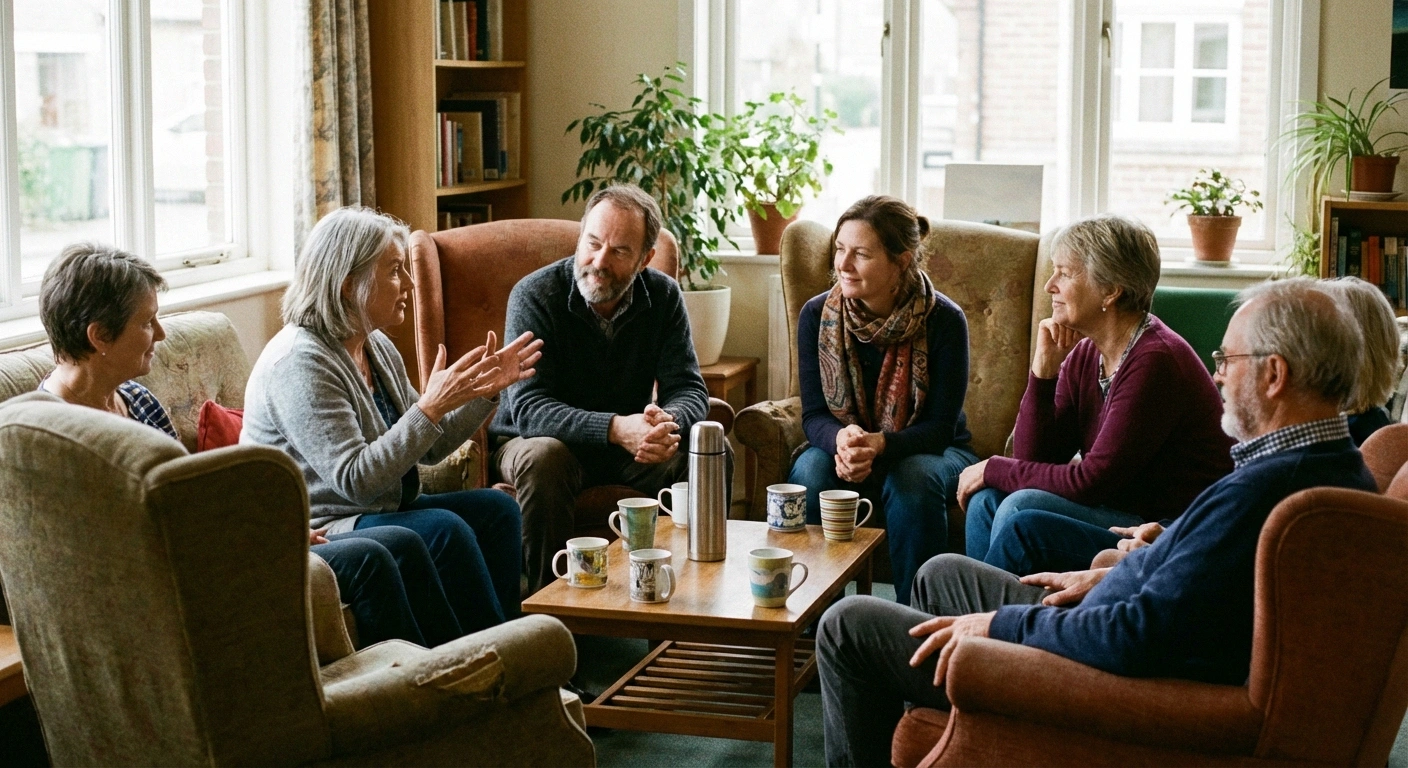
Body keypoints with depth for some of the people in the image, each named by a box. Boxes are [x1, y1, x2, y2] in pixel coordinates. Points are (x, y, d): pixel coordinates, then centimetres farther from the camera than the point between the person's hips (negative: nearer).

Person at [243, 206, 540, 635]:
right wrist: (431, 407, -29)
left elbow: (426, 447, 15)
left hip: (377, 512, 10)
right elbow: (354, 480, -27)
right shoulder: (300, 362, -21)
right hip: (314, 533, -10)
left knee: (496, 509, -2)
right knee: (442, 529, -27)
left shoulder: (376, 346, 9)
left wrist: (484, 390, 1)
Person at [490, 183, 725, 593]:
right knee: (544, 458, -37)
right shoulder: (534, 295, -18)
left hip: (627, 447, 3)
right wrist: (615, 429, -42)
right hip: (533, 442, -3)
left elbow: (688, 389, -7)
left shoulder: (663, 295, -5)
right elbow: (528, 408, -26)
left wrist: (668, 422, -34)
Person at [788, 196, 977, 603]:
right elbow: (814, 415, -9)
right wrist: (842, 440, -35)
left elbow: (940, 427, -16)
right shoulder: (817, 315, -10)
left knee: (913, 479, -36)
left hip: (931, 451, -2)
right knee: (810, 473, -31)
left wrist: (880, 444, -37)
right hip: (841, 446, 2)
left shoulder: (944, 320, -17)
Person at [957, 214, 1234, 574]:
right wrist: (1044, 368, -8)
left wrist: (994, 469, -9)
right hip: (1122, 511, 8)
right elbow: (1033, 458, 2)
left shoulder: (1155, 361, -20)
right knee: (988, 498, -4)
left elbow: (1092, 481, -20)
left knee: (1022, 508, -21)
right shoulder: (1084, 355, 6)